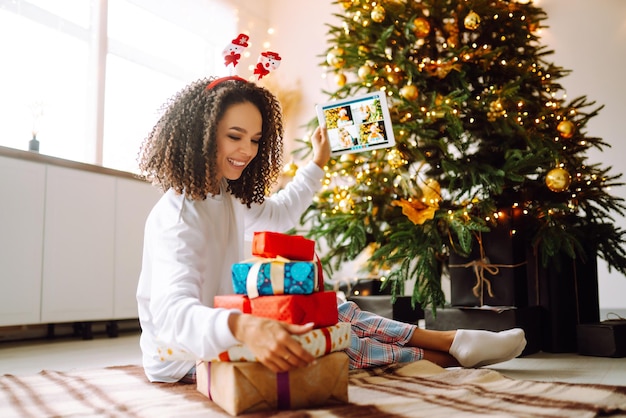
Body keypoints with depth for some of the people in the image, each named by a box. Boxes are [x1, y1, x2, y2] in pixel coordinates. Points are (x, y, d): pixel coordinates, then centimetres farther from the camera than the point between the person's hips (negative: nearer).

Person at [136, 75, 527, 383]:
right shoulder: (177, 217, -26)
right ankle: (449, 353, -4)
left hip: (222, 334, 9)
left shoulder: (224, 195, 4)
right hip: (185, 359, -9)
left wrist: (318, 163, 31)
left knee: (330, 311, -4)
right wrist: (244, 327, -59)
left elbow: (278, 213, 25)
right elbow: (171, 312, -40)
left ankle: (453, 342, 2)